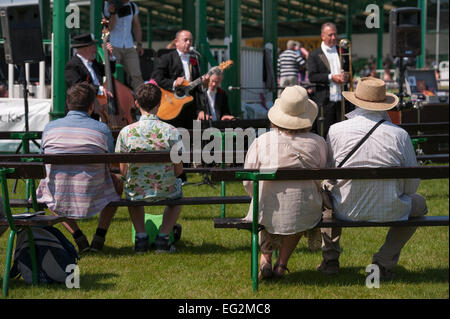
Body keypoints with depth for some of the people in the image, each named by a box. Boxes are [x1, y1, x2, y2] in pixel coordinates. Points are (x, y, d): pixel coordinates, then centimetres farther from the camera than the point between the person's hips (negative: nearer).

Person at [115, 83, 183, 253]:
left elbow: (123, 171, -5)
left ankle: (141, 236, 23)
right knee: (177, 189, 36)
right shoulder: (172, 132, -15)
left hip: (137, 194, 1)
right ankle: (163, 236, 19)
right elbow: (178, 170, -8)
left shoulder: (126, 132, -14)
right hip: (166, 192, -1)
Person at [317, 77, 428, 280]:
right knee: (419, 203, 31)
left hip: (345, 211, 1)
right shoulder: (400, 134, -9)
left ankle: (330, 259, 31)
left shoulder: (336, 130, -8)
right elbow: (413, 183, 0)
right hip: (389, 213, -1)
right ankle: (384, 263, 19)